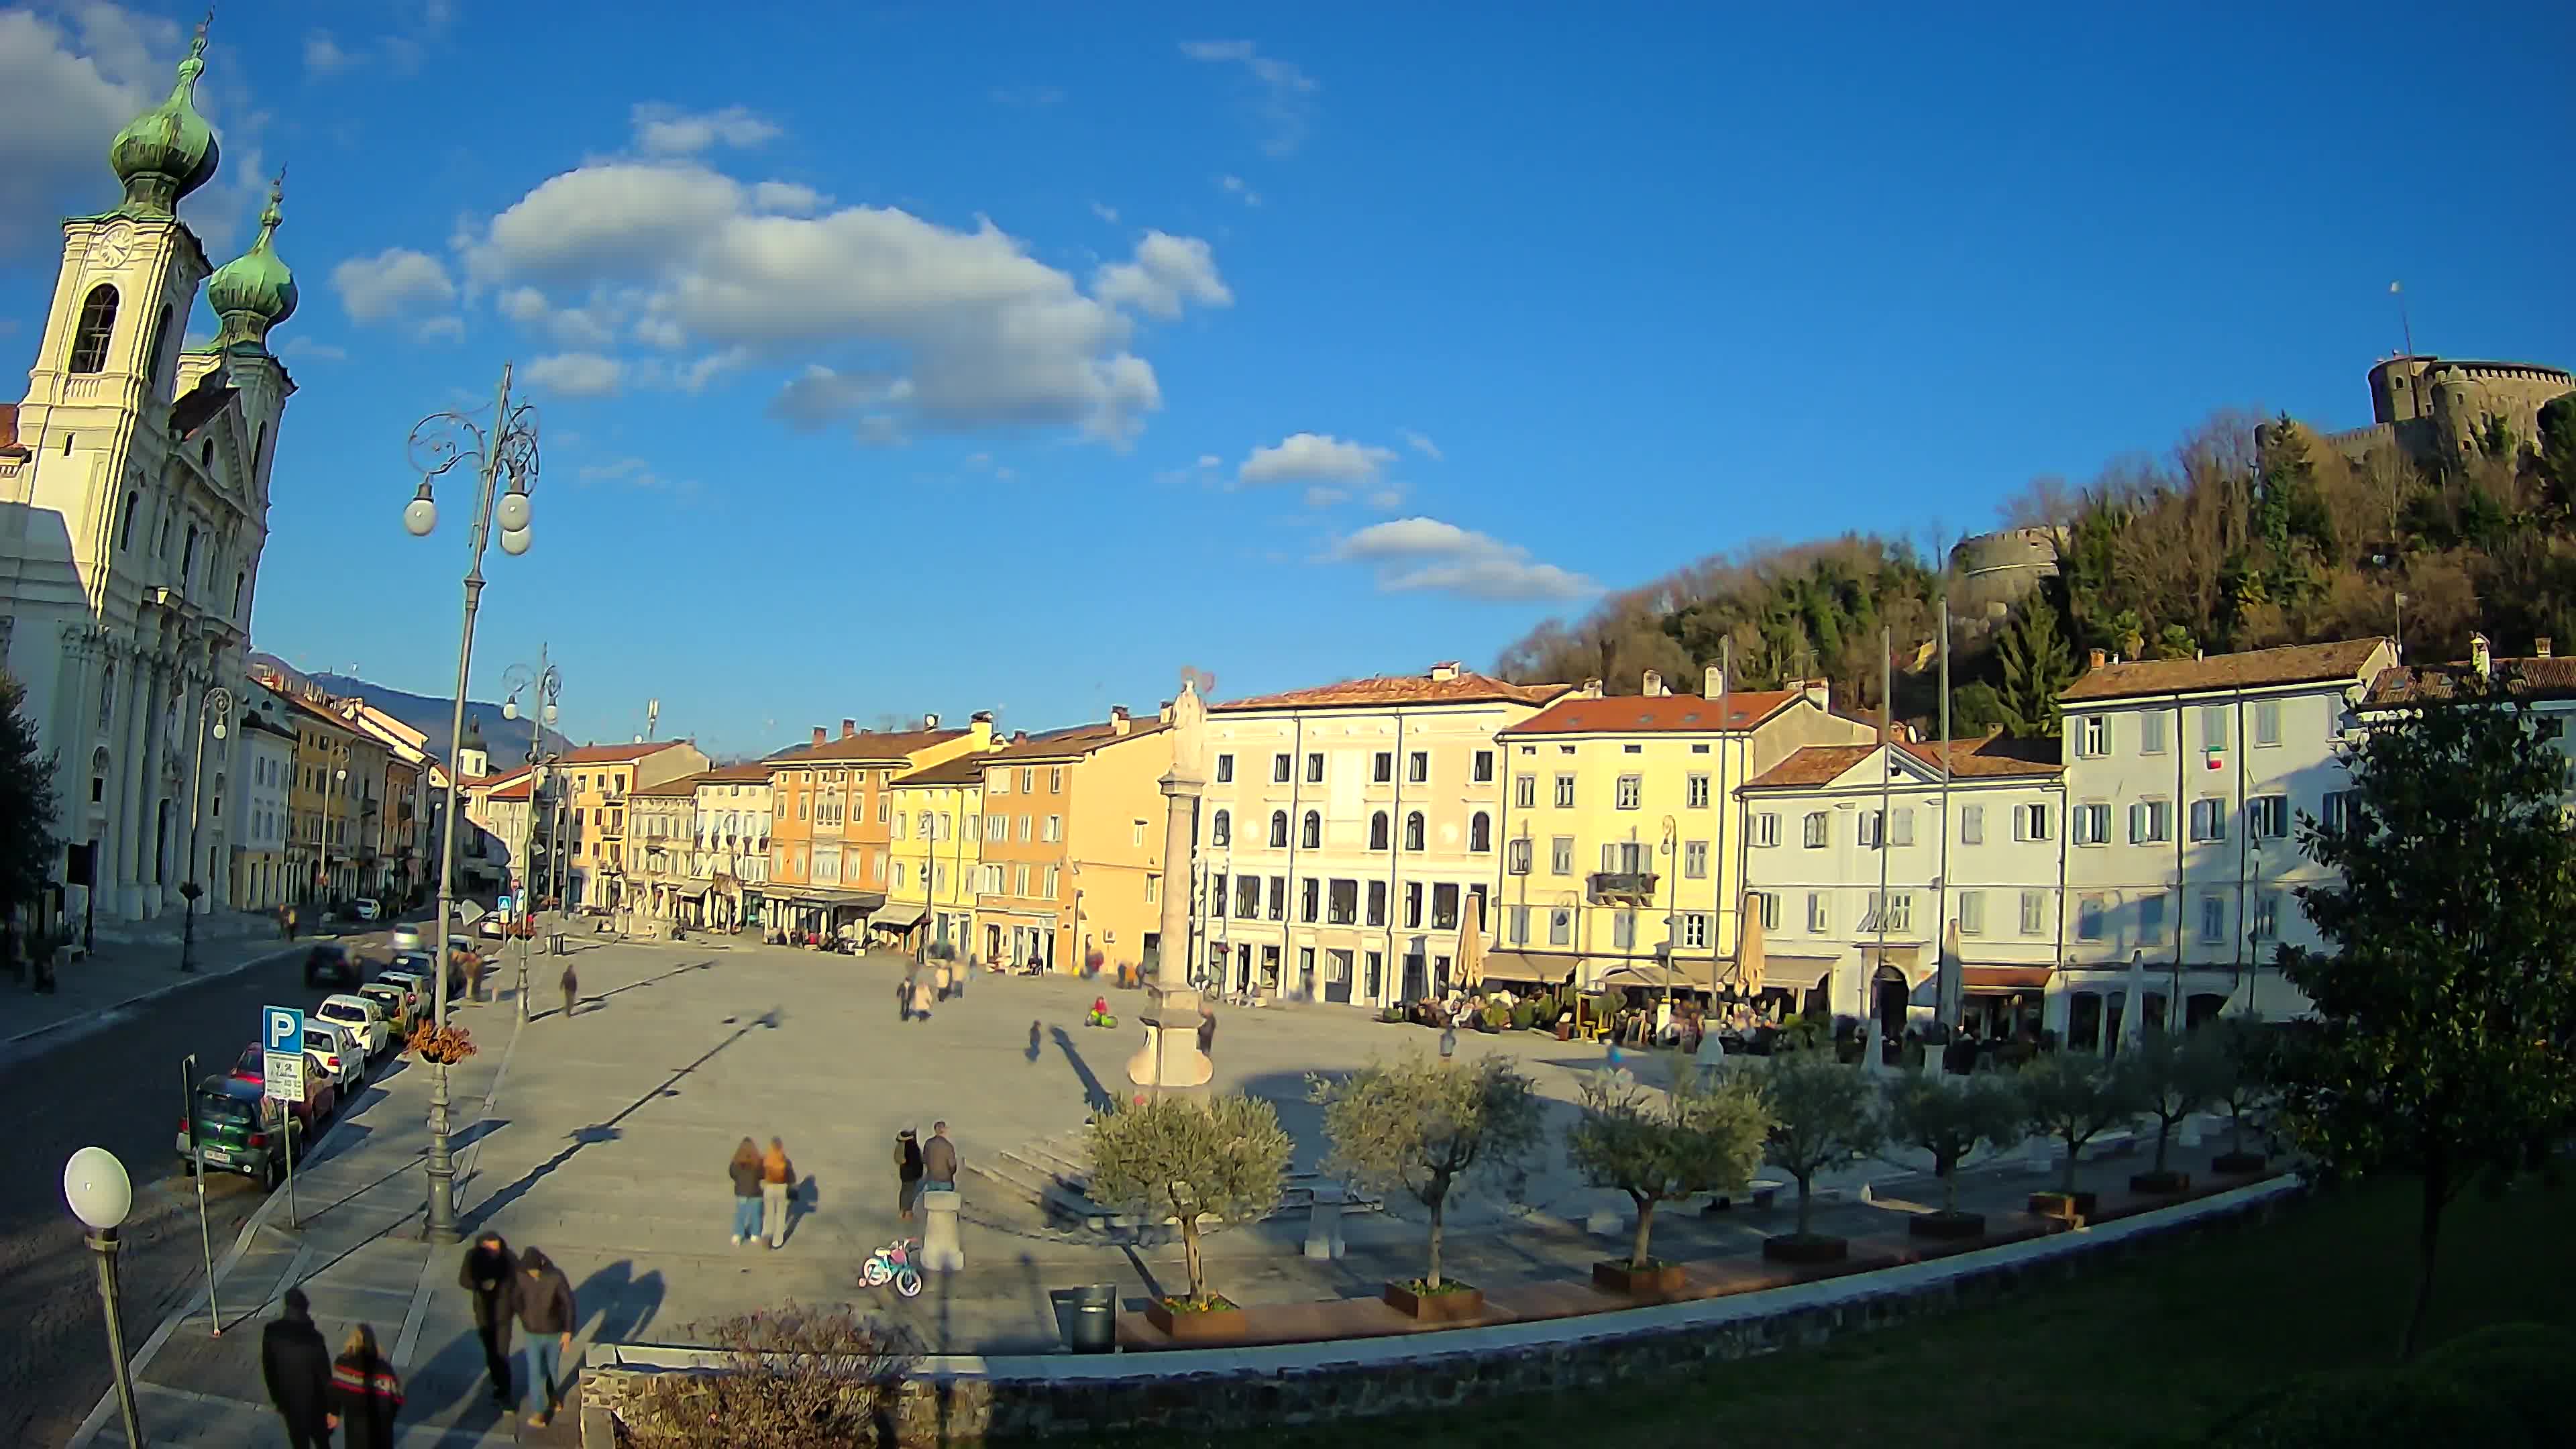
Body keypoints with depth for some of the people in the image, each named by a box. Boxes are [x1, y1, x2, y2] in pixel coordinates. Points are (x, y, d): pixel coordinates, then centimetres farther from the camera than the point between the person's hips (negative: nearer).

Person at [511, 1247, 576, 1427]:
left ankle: (554, 1396, 44)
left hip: (555, 1333, -1)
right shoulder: (521, 1277, -17)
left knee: (553, 1369, 18)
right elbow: (515, 1300, 2)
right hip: (533, 1335, 1)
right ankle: (539, 1411, 16)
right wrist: (525, 1319, 9)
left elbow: (569, 1304, -15)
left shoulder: (556, 1277, -23)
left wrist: (568, 1331, -15)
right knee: (536, 1373, 2)